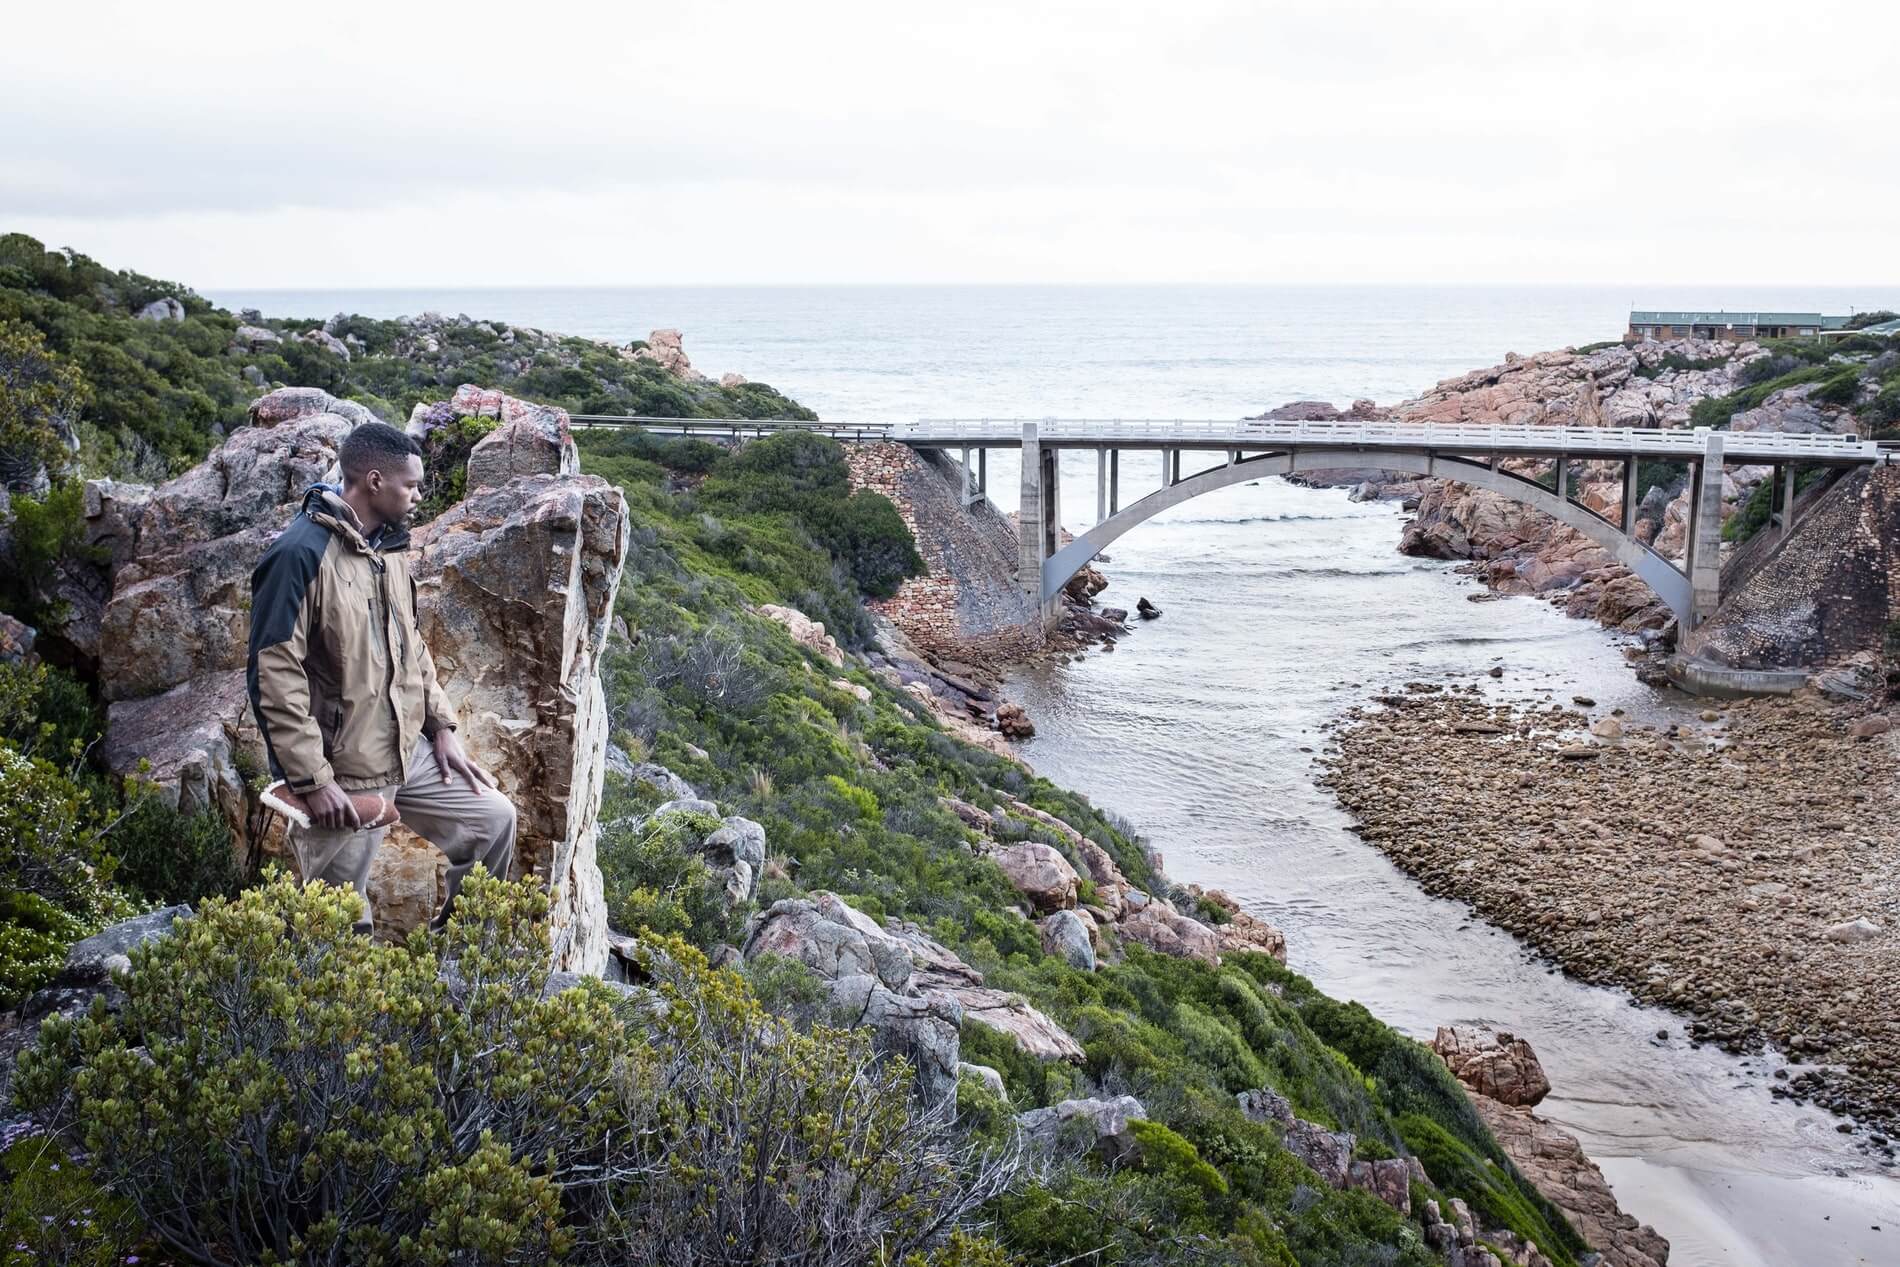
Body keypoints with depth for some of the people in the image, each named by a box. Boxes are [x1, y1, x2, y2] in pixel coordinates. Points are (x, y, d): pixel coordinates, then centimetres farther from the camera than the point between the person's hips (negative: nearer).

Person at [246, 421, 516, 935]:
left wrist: (440, 724, 10)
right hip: (342, 770, -8)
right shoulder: (301, 555, -20)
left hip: (409, 750, 8)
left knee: (494, 819, 13)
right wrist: (313, 778, -21)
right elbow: (273, 676, -21)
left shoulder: (389, 545, 8)